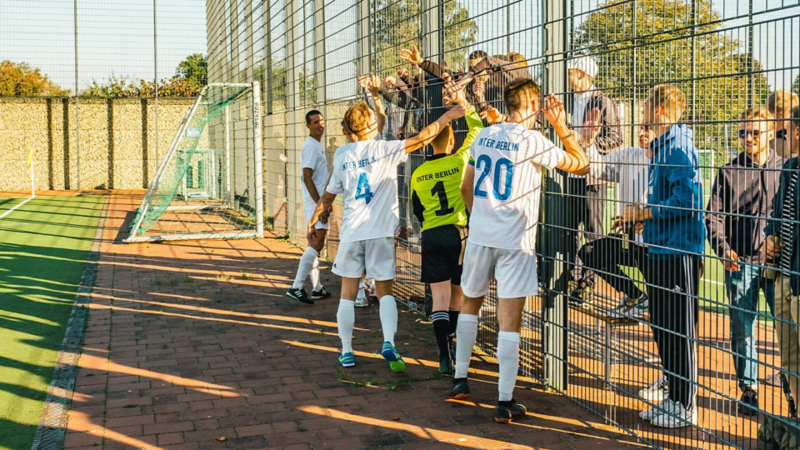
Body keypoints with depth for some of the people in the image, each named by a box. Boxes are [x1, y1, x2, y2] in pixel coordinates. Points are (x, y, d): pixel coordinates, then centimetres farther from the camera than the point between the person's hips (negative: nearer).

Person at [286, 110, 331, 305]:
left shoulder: (317, 145, 18)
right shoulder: (311, 146, -13)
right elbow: (307, 178, -20)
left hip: (318, 202, 10)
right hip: (315, 202, -10)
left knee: (314, 244, 12)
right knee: (316, 243, -17)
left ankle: (317, 288, 18)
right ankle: (296, 287, -18)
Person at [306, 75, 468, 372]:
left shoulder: (342, 157, 3)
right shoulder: (384, 150, -5)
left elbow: (328, 197, 11)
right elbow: (421, 138, -10)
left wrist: (313, 223, 26)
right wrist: (448, 115, -1)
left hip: (351, 233, 2)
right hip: (380, 232, -1)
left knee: (348, 294, 11)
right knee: (385, 291, 7)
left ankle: (346, 352, 13)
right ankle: (389, 343, -12)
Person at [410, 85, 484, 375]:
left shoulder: (418, 174, 5)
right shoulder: (459, 161, -4)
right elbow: (477, 131, 10)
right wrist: (465, 104, 21)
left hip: (430, 236, 1)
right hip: (459, 234, -1)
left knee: (440, 296, -2)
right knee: (457, 291, 16)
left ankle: (444, 355, -13)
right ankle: (451, 342, 30)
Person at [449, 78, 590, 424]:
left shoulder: (483, 136, 7)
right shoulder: (532, 140, -10)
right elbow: (581, 165, -1)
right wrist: (562, 127, 4)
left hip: (479, 235, 5)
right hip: (515, 240, -5)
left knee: (470, 304, 22)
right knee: (510, 321, -2)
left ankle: (459, 381, 26)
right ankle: (505, 402, 1)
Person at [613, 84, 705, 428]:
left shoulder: (678, 146, -15)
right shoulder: (659, 148, 16)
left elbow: (685, 202, -23)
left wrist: (642, 213, -15)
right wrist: (639, 218, 13)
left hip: (679, 253, -10)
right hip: (660, 249, 10)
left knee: (680, 332, -2)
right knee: (662, 329, 16)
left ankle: (686, 407, 9)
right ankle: (673, 397, 29)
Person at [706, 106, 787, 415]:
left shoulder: (785, 169, 6)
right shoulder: (729, 172, 4)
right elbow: (713, 216, 2)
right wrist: (723, 249, -13)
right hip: (740, 263, 0)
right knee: (742, 329, 6)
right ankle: (748, 389, 20)